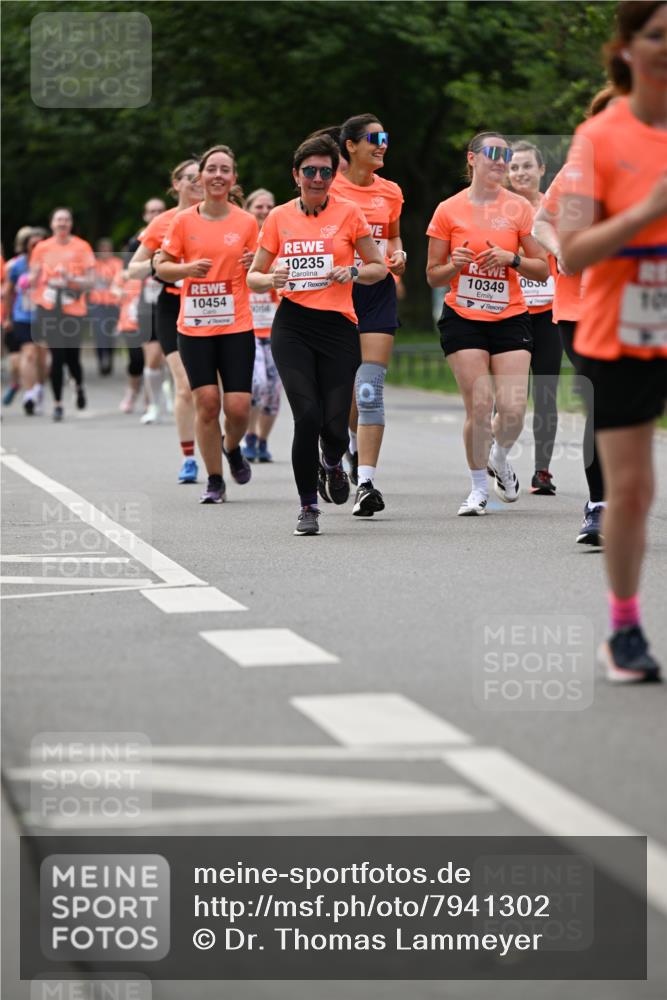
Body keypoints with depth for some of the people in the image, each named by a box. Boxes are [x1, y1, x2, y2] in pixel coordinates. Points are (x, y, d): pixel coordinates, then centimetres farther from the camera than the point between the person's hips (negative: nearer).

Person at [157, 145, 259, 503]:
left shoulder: (246, 222, 2)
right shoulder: (183, 221, 1)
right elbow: (161, 267, 6)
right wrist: (187, 269, -13)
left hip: (237, 327, 0)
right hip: (194, 326, 0)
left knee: (238, 406, -6)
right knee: (206, 402, -5)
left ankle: (232, 448, 29)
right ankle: (214, 480, 9)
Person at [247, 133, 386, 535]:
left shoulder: (349, 213, 3)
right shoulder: (279, 218, 7)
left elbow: (380, 267, 9)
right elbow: (253, 277, 13)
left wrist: (353, 272, -11)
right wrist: (272, 279, -9)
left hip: (338, 326, 0)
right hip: (292, 326, 0)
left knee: (335, 424, -6)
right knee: (307, 415, -14)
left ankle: (333, 465, 32)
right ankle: (308, 506, 1)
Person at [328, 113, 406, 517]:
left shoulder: (390, 192, 9)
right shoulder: (328, 189, -2)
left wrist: (398, 256, 4)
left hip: (379, 292, 1)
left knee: (370, 389, -10)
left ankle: (366, 482, -13)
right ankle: (358, 445, 40)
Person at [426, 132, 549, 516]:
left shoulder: (519, 208, 2)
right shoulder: (448, 211, 1)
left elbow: (543, 270, 3)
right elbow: (433, 276, 7)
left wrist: (512, 258, -14)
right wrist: (455, 264, -14)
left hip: (511, 318, 1)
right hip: (463, 319, -1)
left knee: (513, 409, -10)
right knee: (479, 406, -9)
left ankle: (500, 458, 24)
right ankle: (479, 487, 10)